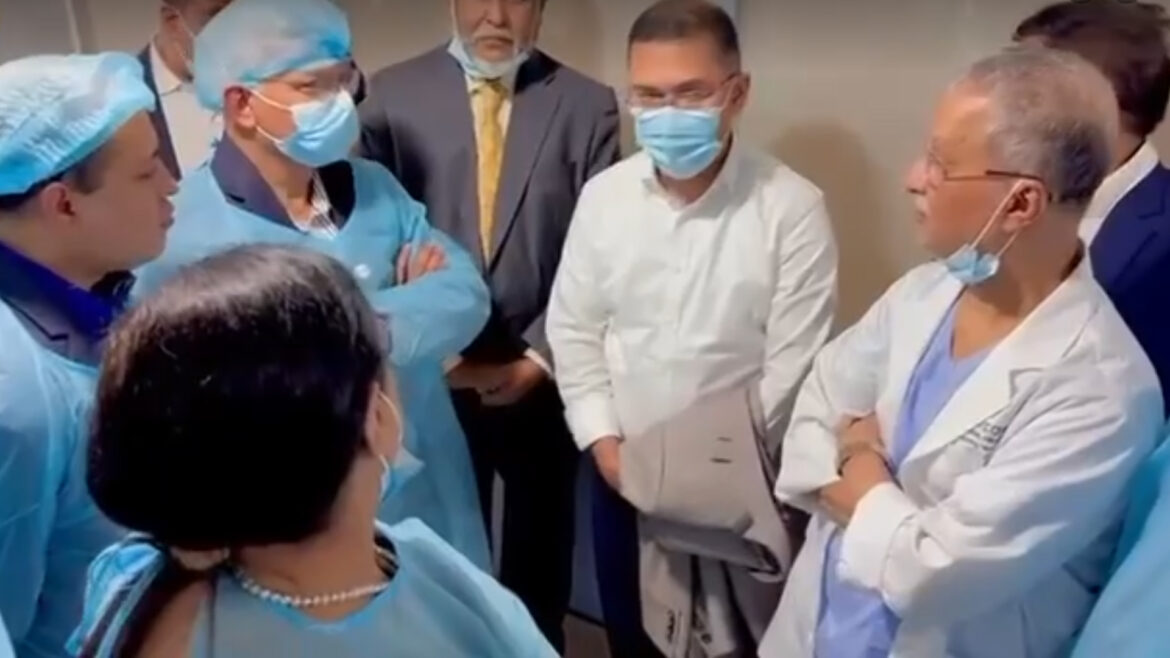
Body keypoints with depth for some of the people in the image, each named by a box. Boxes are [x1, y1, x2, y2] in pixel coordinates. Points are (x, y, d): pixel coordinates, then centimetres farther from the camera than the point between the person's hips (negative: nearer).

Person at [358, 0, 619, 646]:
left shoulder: (586, 104, -1)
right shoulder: (393, 94, -1)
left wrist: (539, 357, -10)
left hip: (543, 380, 1)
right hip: (432, 376, 0)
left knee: (539, 564, 18)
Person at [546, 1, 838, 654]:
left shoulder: (793, 208, -16)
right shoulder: (603, 194, -4)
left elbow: (793, 365, -13)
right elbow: (574, 328, 3)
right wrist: (603, 442, -4)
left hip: (737, 483, -3)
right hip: (622, 476, 4)